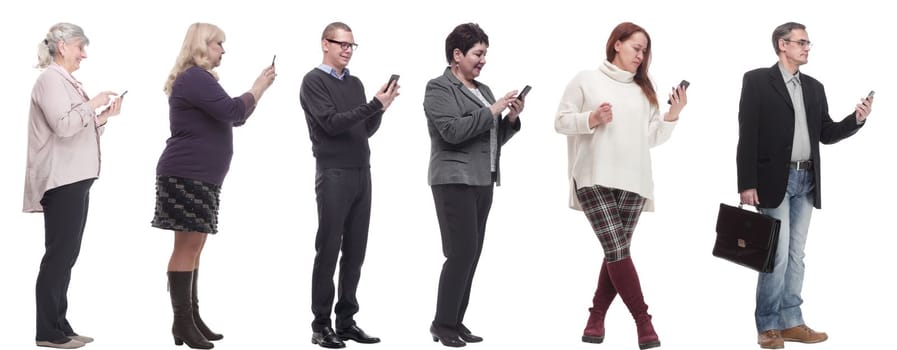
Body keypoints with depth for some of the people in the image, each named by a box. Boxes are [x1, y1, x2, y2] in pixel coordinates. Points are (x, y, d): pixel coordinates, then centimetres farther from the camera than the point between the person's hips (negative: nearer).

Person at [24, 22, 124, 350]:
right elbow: (63, 126, -20)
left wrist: (104, 116, 11)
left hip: (75, 179, 9)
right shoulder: (50, 79, -9)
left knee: (66, 254, 9)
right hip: (62, 180, -9)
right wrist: (93, 104, -11)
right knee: (59, 254, -8)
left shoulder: (67, 81, 19)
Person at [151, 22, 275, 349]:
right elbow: (232, 111, -22)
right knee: (187, 245, -11)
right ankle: (182, 323, -11)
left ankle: (191, 318, 11)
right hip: (186, 175, -11)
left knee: (194, 246, 9)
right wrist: (260, 86, -8)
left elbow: (234, 117, 26)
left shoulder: (199, 79, 23)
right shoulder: (194, 78, -13)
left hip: (199, 176, 11)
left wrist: (260, 87, 17)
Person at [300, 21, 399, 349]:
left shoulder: (356, 83, 16)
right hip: (333, 174, -6)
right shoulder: (314, 81, -4)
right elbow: (331, 123, -15)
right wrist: (374, 104, -18)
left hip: (362, 173, 6)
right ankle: (321, 324, 2)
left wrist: (381, 107, -3)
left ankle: (346, 320, 12)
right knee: (328, 249, -3)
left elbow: (367, 130, 15)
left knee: (355, 250, 6)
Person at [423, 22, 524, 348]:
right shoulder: (439, 88, -4)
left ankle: (455, 321, 8)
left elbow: (494, 138, 21)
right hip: (455, 181, -8)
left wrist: (511, 118, 4)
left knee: (472, 254, 4)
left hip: (483, 181, 8)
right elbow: (453, 131, -18)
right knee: (461, 253, -11)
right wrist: (492, 111, -14)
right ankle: (442, 324, -2)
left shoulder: (483, 89, 18)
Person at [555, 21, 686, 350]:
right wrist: (592, 119, -13)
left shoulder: (644, 90, 18)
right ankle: (643, 322, -10)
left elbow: (651, 137, 13)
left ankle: (596, 318, 15)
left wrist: (673, 114, -1)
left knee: (616, 252, 3)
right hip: (595, 179, -4)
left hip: (633, 182, 4)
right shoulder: (586, 80, 6)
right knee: (617, 251, -12)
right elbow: (561, 121, 3)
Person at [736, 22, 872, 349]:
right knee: (777, 254, -7)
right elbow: (747, 135, -9)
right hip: (774, 179, -6)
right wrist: (747, 184, -15)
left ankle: (791, 321, 15)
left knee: (795, 255, 9)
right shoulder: (757, 80, -4)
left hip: (806, 181, 6)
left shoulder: (814, 87, 14)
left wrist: (857, 118, -4)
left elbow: (826, 134, 14)